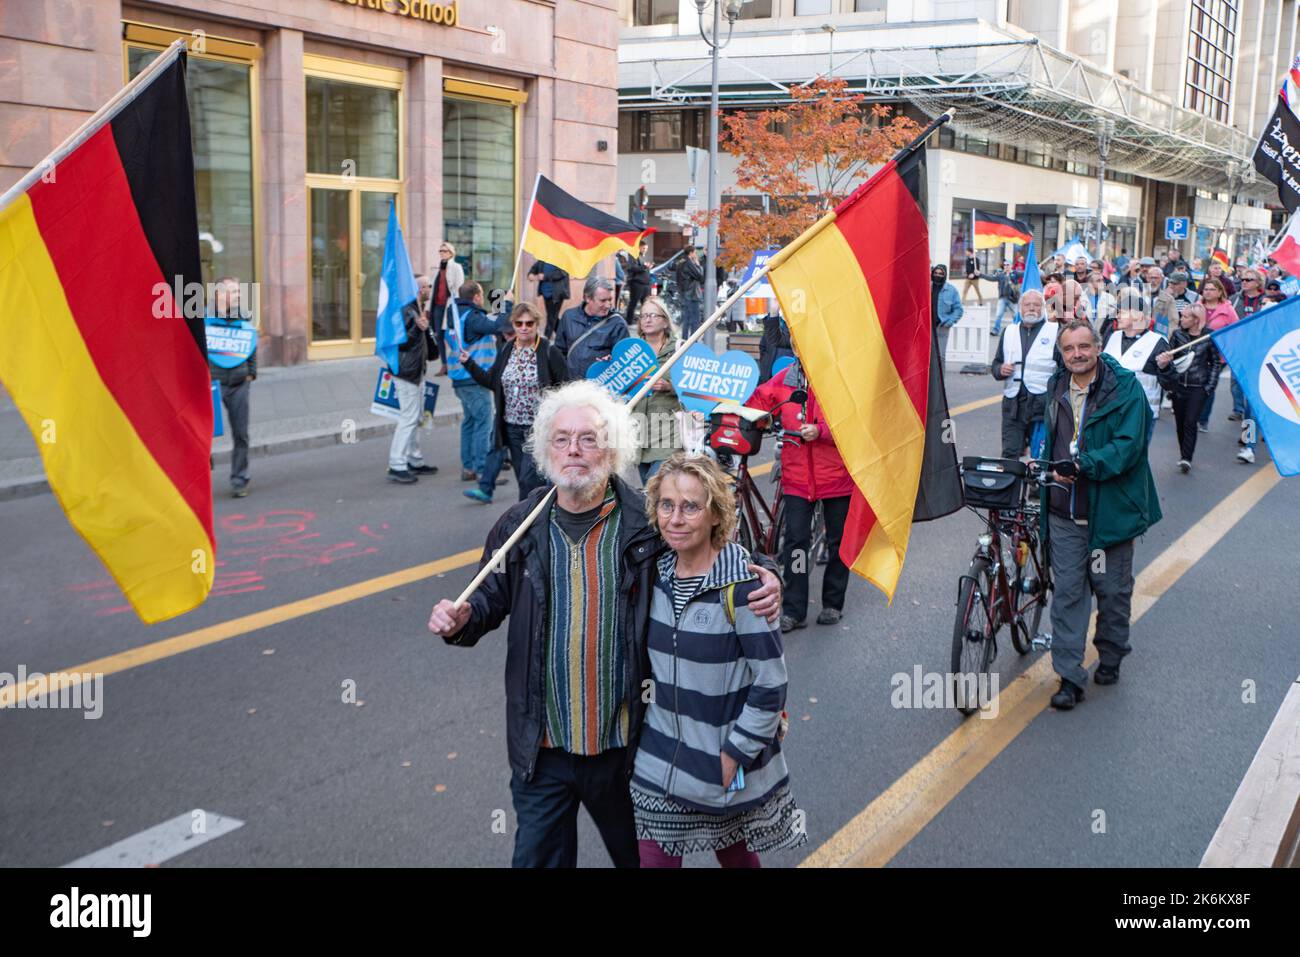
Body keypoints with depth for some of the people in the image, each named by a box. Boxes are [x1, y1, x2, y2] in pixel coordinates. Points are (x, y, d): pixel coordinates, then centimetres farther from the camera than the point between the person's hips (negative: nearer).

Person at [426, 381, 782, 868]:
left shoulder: (648, 522, -10)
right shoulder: (519, 527, -3)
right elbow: (492, 599, 9)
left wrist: (761, 582, -19)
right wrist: (462, 620, -13)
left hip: (624, 742, -1)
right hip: (542, 745, 1)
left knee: (639, 853, 22)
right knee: (538, 854, 15)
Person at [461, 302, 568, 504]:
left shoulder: (549, 352, -8)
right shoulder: (506, 350, 7)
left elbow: (564, 388, -6)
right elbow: (491, 381, 12)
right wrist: (469, 363, 3)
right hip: (512, 425, 5)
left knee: (529, 478, -11)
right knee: (523, 477, 13)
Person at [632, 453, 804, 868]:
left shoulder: (741, 585, -20)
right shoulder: (657, 572, -2)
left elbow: (771, 683, -17)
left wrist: (734, 755, -13)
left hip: (725, 760, -5)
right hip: (660, 757, 5)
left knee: (732, 853, 12)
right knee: (652, 856, 11)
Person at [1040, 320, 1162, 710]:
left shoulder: (1125, 388, -9)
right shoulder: (1056, 388, 8)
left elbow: (1128, 445, -18)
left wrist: (1083, 465, -27)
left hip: (1110, 510, -4)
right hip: (1063, 514, 4)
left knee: (1112, 590, 12)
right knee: (1067, 592, 2)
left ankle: (1111, 655, 35)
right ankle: (1069, 676, 7)